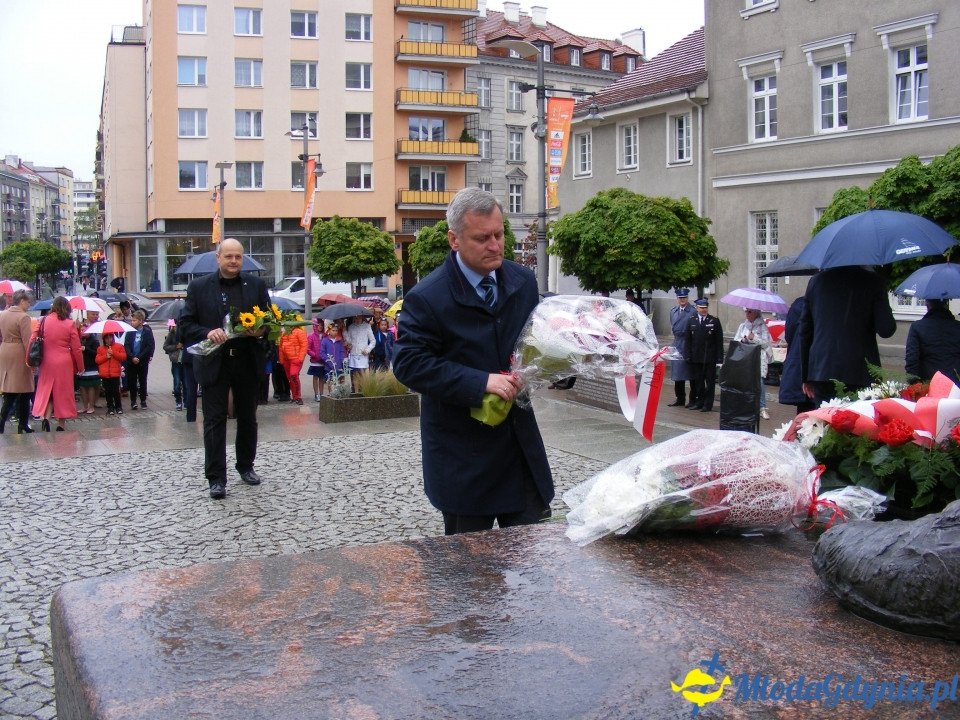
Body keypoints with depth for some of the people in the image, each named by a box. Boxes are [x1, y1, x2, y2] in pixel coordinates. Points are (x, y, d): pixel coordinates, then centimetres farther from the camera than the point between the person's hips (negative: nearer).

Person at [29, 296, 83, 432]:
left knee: (47, 390, 13)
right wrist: (80, 366, 7)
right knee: (62, 393, 9)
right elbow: (76, 348, -4)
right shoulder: (70, 324, -6)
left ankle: (46, 417, -8)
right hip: (64, 363, -2)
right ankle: (60, 424, 12)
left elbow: (33, 340, -2)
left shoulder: (44, 321, -1)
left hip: (46, 363, 2)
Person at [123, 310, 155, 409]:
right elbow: (126, 345, 0)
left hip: (143, 361, -2)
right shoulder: (130, 332, 4)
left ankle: (143, 401, 14)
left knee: (143, 382, 6)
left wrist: (139, 358, -13)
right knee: (131, 381, 3)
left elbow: (150, 346, -8)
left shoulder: (147, 331, -3)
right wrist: (132, 357, -14)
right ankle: (133, 401, 9)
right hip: (131, 361, 2)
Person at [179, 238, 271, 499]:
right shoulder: (199, 286, 0)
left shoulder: (256, 284, 5)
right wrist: (207, 333, -19)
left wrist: (260, 331, -13)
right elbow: (186, 324, -1)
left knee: (248, 418, 14)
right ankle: (216, 478, 4)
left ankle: (246, 466, 30)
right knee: (214, 421, -1)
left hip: (248, 362, 2)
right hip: (214, 363, -2)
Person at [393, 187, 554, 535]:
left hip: (521, 438, 5)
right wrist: (480, 382, -26)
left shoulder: (523, 280, 5)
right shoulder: (427, 298, -13)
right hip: (462, 452, -5)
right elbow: (409, 364, -19)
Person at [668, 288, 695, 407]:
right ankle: (680, 399, 18)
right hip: (677, 345, 6)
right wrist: (677, 336, 14)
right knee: (677, 374, 9)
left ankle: (693, 399, 10)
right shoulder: (673, 311, 11)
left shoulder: (693, 311, -9)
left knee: (692, 374, 2)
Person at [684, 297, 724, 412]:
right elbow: (688, 340, 8)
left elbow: (719, 341, -1)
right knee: (698, 381, 8)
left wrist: (719, 358, -6)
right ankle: (699, 402, 20)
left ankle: (708, 404, 8)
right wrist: (688, 356, 0)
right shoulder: (691, 321, 8)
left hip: (710, 358, -2)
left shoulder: (715, 321, 2)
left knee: (710, 381, 2)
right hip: (696, 357, 2)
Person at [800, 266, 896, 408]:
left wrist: (805, 376, 18)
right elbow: (886, 330, -10)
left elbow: (804, 332, 12)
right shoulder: (872, 281, -4)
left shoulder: (816, 281, 9)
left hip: (821, 373, 4)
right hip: (860, 373, -3)